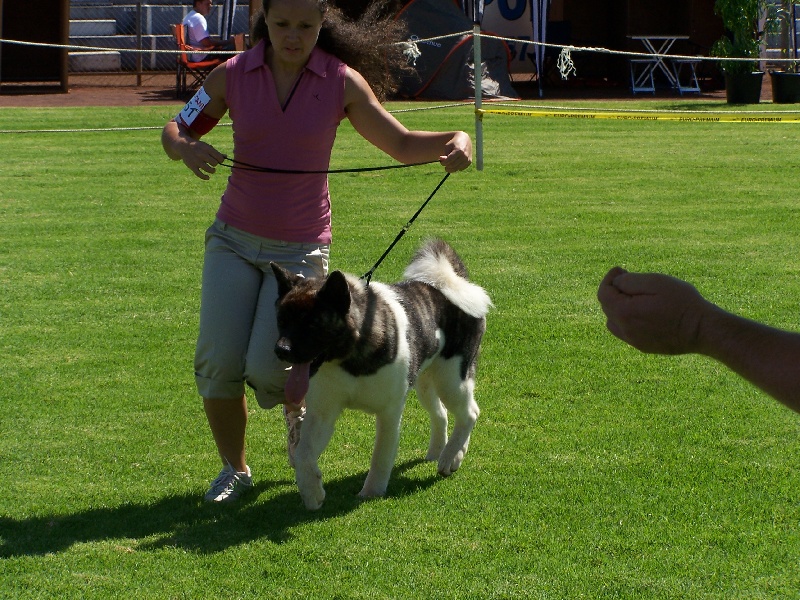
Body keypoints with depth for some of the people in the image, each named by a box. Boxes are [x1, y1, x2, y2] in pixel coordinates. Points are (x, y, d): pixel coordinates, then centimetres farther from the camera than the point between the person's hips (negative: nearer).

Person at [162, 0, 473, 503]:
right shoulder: (234, 75, -4)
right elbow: (175, 130, 5)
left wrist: (455, 140, -23)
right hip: (235, 239, 2)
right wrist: (186, 148, -19)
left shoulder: (342, 81, -8)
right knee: (219, 362, -8)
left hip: (301, 249, -2)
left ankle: (298, 407, 23)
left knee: (266, 368, -14)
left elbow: (402, 145, -3)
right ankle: (234, 469, 16)